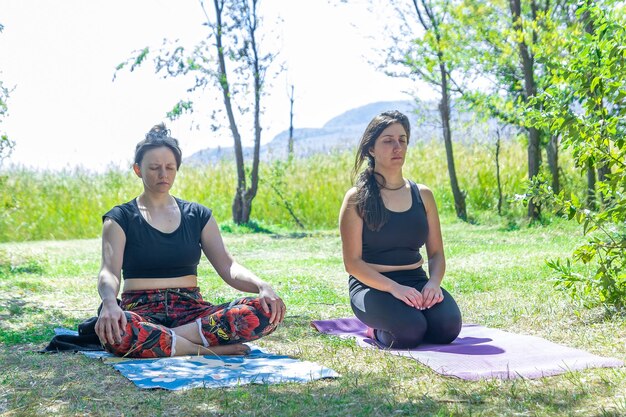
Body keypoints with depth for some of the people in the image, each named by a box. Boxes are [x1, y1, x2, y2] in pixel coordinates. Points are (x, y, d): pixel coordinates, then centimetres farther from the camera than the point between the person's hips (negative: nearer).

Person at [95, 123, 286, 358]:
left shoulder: (198, 216, 14)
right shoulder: (121, 218, 5)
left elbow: (228, 267, 4)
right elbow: (109, 271, -11)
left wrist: (262, 286, -17)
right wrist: (109, 302, -35)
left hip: (191, 309, 3)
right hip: (142, 311, -3)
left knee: (264, 312, -25)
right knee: (115, 331, -41)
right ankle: (209, 349, -26)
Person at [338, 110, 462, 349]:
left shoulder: (423, 195, 9)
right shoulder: (357, 199, -4)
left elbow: (436, 254, 10)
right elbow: (353, 262, -8)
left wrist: (433, 282, -13)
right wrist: (393, 287, -22)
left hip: (416, 281, 4)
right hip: (372, 286, -4)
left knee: (448, 326, -25)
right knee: (410, 330, -32)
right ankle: (377, 331, 3)